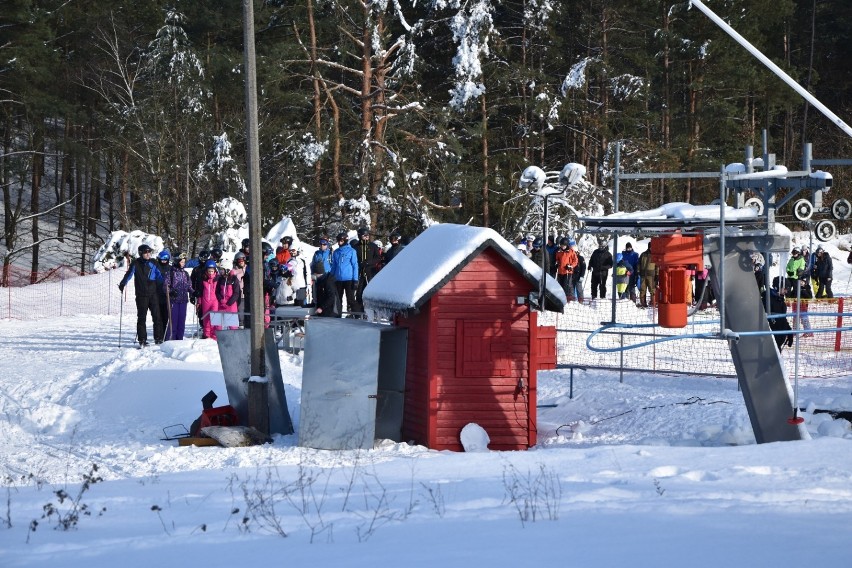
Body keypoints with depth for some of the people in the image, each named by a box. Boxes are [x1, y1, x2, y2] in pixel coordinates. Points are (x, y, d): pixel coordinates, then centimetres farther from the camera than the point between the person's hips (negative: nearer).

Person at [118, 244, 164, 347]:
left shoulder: (153, 263, 6)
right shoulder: (136, 264, 1)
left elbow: (159, 275, 8)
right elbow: (129, 274, -3)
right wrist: (122, 284, -17)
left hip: (153, 293, 2)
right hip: (141, 295, -2)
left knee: (157, 316, -1)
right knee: (141, 317, 1)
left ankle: (158, 338, 6)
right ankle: (142, 340, 6)